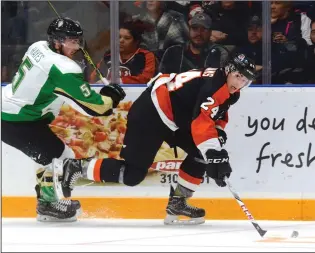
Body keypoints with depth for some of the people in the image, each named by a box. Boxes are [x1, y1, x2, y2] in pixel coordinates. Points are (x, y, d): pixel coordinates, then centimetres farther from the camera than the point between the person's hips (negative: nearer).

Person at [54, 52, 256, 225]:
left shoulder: (229, 92, 6)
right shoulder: (214, 85, -26)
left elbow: (216, 116, 20)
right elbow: (201, 124, -35)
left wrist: (219, 135, -1)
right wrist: (214, 155, -40)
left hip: (174, 118, 10)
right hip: (150, 114, -10)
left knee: (202, 154, 0)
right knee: (132, 174, -9)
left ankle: (177, 202, 6)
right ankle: (74, 168, 2)